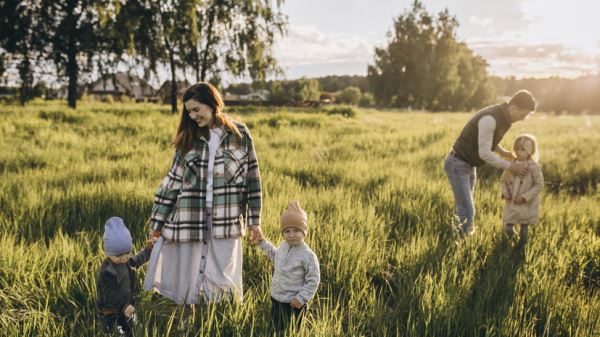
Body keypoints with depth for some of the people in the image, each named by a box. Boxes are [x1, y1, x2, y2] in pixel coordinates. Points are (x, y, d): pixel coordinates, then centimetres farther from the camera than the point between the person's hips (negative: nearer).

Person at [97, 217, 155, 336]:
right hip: (111, 311, -8)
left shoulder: (126, 261, -1)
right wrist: (123, 306, -43)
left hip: (126, 304, 8)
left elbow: (137, 261, 22)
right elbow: (110, 293, -32)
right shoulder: (107, 271, -27)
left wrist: (148, 249, 23)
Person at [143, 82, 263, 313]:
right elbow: (172, 180, 6)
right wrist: (157, 222, 5)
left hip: (225, 222, -2)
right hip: (189, 220, 2)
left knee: (222, 281, 4)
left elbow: (252, 177, 3)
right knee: (186, 279, 7)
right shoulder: (188, 139, 6)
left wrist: (254, 219, 1)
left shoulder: (239, 135, 1)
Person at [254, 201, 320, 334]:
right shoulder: (283, 246, 0)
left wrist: (302, 297, -20)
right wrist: (263, 242, 21)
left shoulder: (308, 255, -21)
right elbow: (275, 256, 24)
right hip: (276, 298, 7)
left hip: (293, 302, -6)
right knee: (278, 329, 20)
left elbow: (313, 280, -17)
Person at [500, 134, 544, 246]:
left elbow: (539, 185, -11)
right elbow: (503, 180, 11)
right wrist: (505, 192, -8)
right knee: (507, 228, 2)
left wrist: (524, 197, -18)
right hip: (511, 203, 3)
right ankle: (514, 237, 36)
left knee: (524, 227, 6)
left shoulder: (533, 167, -13)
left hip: (526, 205, -3)